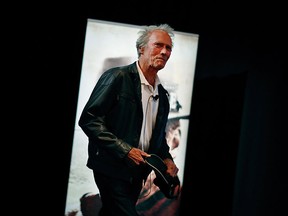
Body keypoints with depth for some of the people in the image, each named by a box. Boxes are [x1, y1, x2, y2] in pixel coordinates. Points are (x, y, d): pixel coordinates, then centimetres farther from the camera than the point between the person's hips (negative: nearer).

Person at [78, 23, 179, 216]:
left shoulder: (162, 94, 13)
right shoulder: (117, 77, -9)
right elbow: (89, 119, -15)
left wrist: (166, 158, 4)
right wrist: (124, 150, -19)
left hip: (137, 174, 7)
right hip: (112, 169, -7)